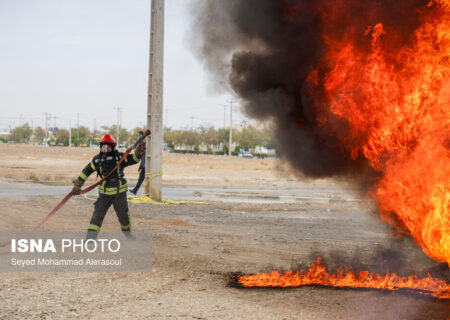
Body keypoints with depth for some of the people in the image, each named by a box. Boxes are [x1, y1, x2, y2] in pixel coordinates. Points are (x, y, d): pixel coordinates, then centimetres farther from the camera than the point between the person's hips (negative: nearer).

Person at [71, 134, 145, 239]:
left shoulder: (119, 157, -4)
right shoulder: (97, 159, 1)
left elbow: (134, 158, -11)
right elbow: (86, 171, 6)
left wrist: (139, 151, -32)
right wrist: (77, 185, 3)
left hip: (119, 192, 0)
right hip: (104, 193, 0)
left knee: (123, 214, 13)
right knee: (98, 214, -7)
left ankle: (127, 231, 40)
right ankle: (90, 237, -6)